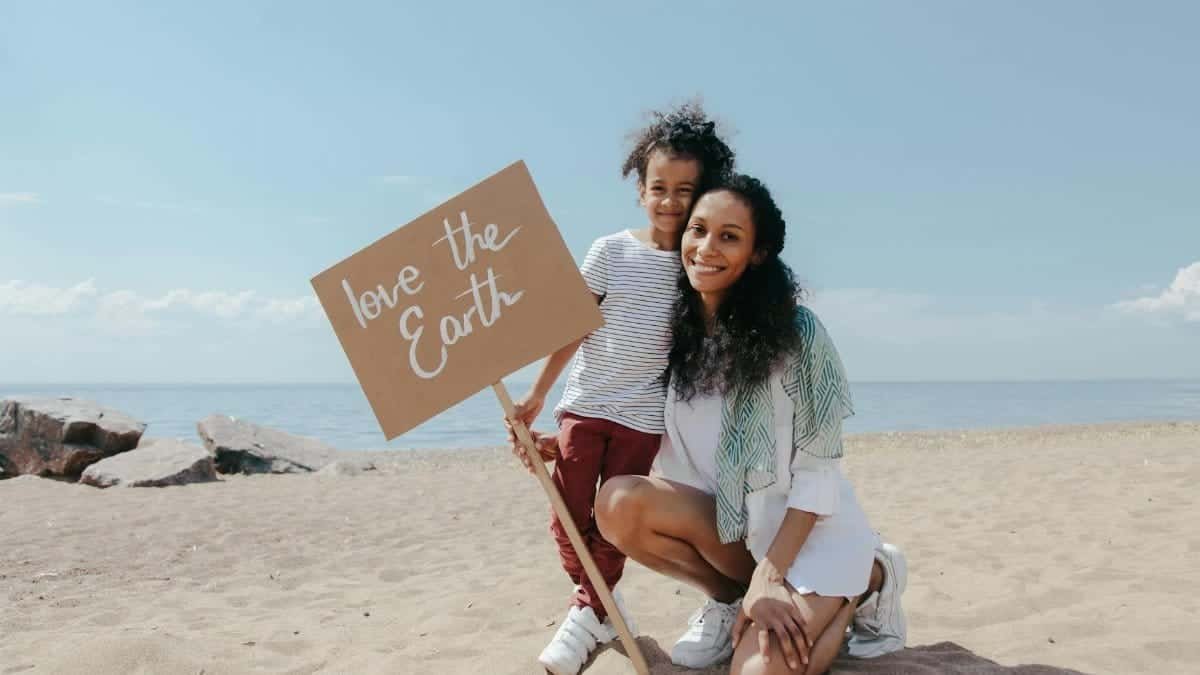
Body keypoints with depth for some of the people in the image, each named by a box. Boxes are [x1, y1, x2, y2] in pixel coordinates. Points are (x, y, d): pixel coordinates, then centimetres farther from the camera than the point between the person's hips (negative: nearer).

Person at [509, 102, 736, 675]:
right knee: (569, 515, 4)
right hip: (585, 404, 1)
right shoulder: (611, 251, -2)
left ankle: (587, 615, 21)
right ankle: (598, 604, 26)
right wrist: (537, 394, -1)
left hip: (644, 417, -1)